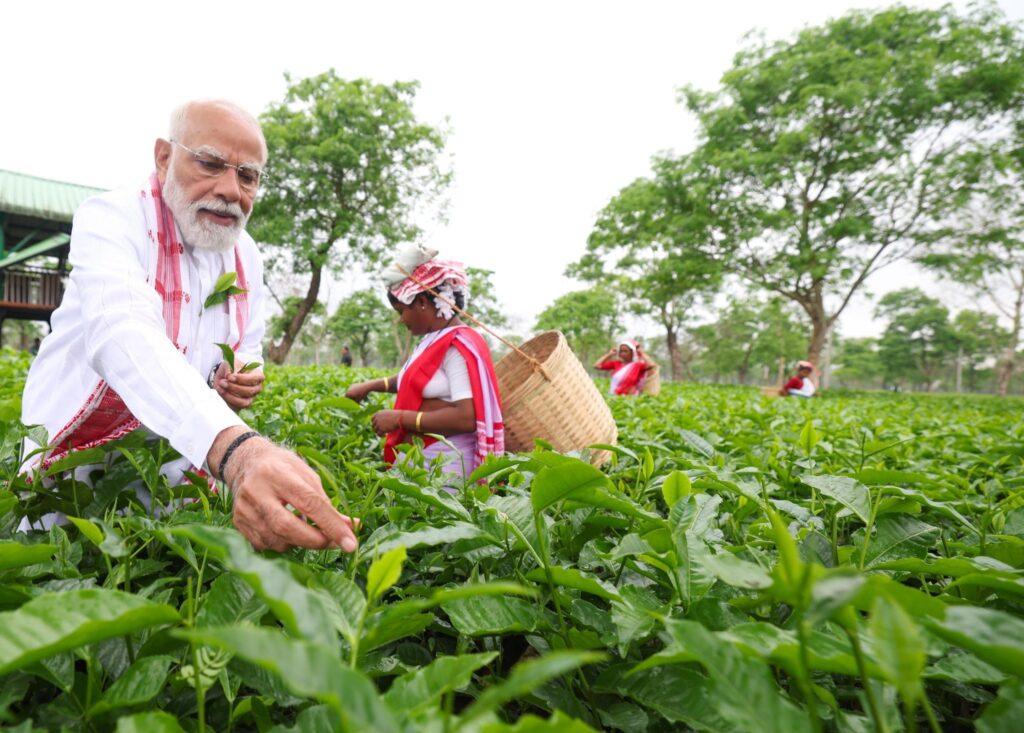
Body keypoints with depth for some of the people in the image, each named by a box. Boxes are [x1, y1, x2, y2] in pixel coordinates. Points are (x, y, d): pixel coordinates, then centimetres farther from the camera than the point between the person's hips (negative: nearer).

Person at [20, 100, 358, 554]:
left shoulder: (246, 255, -1)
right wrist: (234, 449, -58)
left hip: (182, 469, 5)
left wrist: (240, 382, -15)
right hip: (79, 460, -4)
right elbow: (124, 337, -40)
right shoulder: (110, 219, -20)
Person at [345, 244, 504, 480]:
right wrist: (369, 386, 23)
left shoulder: (459, 346, -16)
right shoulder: (434, 341, 12)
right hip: (416, 460, 9)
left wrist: (400, 418, -19)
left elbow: (467, 418, -25)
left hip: (444, 467, -9)